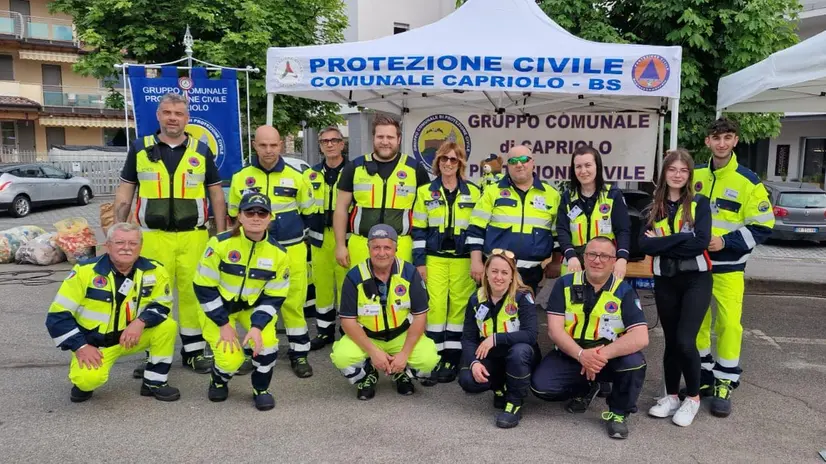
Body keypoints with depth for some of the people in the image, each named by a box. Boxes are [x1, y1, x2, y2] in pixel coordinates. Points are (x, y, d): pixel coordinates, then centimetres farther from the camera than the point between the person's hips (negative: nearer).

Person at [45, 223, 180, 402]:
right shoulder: (85, 271, -16)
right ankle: (83, 380, 9)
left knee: (168, 325, -22)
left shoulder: (154, 271, -10)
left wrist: (141, 321, -25)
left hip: (132, 338, 3)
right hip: (94, 343, -3)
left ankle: (154, 383, -3)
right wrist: (80, 346, -18)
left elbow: (162, 305, -4)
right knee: (90, 378, -31)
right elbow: (58, 314, -12)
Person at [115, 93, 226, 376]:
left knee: (193, 293, 5)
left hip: (193, 236, 0)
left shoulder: (202, 151, 7)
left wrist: (221, 234, 3)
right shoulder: (139, 148, 6)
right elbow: (124, 193, 9)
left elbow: (216, 194, 8)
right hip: (152, 236, 0)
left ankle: (193, 352, 18)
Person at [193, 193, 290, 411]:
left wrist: (257, 326, -24)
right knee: (230, 358, -17)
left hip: (253, 307, 2)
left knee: (267, 342, -25)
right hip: (218, 307, -2)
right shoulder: (220, 243, -21)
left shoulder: (279, 253, -14)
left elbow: (274, 297, -9)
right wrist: (223, 324, -18)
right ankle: (218, 380, 22)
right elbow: (204, 287, -16)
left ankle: (261, 389, 5)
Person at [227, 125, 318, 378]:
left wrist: (295, 232, 9)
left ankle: (299, 353, 15)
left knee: (293, 302, 2)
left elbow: (308, 213, 11)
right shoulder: (241, 178, 2)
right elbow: (234, 216, 12)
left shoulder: (296, 177, 0)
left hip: (291, 250, -1)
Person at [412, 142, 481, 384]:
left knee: (459, 306, 2)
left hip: (463, 259, 0)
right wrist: (419, 261, -2)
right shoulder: (425, 191, 6)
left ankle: (452, 358, 12)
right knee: (435, 305, -2)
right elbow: (418, 229, 4)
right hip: (434, 258, 0)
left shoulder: (474, 192, 5)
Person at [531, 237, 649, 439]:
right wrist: (581, 355, -29)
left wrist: (603, 354, -33)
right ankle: (584, 389, 15)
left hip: (610, 358, -1)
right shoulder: (565, 284, -5)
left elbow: (640, 337, -20)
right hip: (570, 355, 2)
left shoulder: (625, 291, -8)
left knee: (634, 361, -32)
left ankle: (618, 412, -2)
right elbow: (555, 329, -12)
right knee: (540, 385, -21)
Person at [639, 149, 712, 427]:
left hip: (696, 279, -3)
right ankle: (671, 396, 25)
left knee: (685, 340, -11)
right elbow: (645, 245, -7)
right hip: (665, 281, 3)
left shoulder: (699, 204, 0)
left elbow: (701, 242, -15)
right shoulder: (653, 208, 7)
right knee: (671, 341, 11)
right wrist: (681, 239, -17)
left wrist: (662, 241, -13)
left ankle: (693, 398, 9)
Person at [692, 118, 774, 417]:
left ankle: (724, 384, 9)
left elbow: (762, 227, -7)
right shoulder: (694, 176, 3)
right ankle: (702, 376, 24)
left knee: (729, 323, -5)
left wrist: (725, 242, -18)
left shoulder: (749, 182, -7)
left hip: (727, 267, -3)